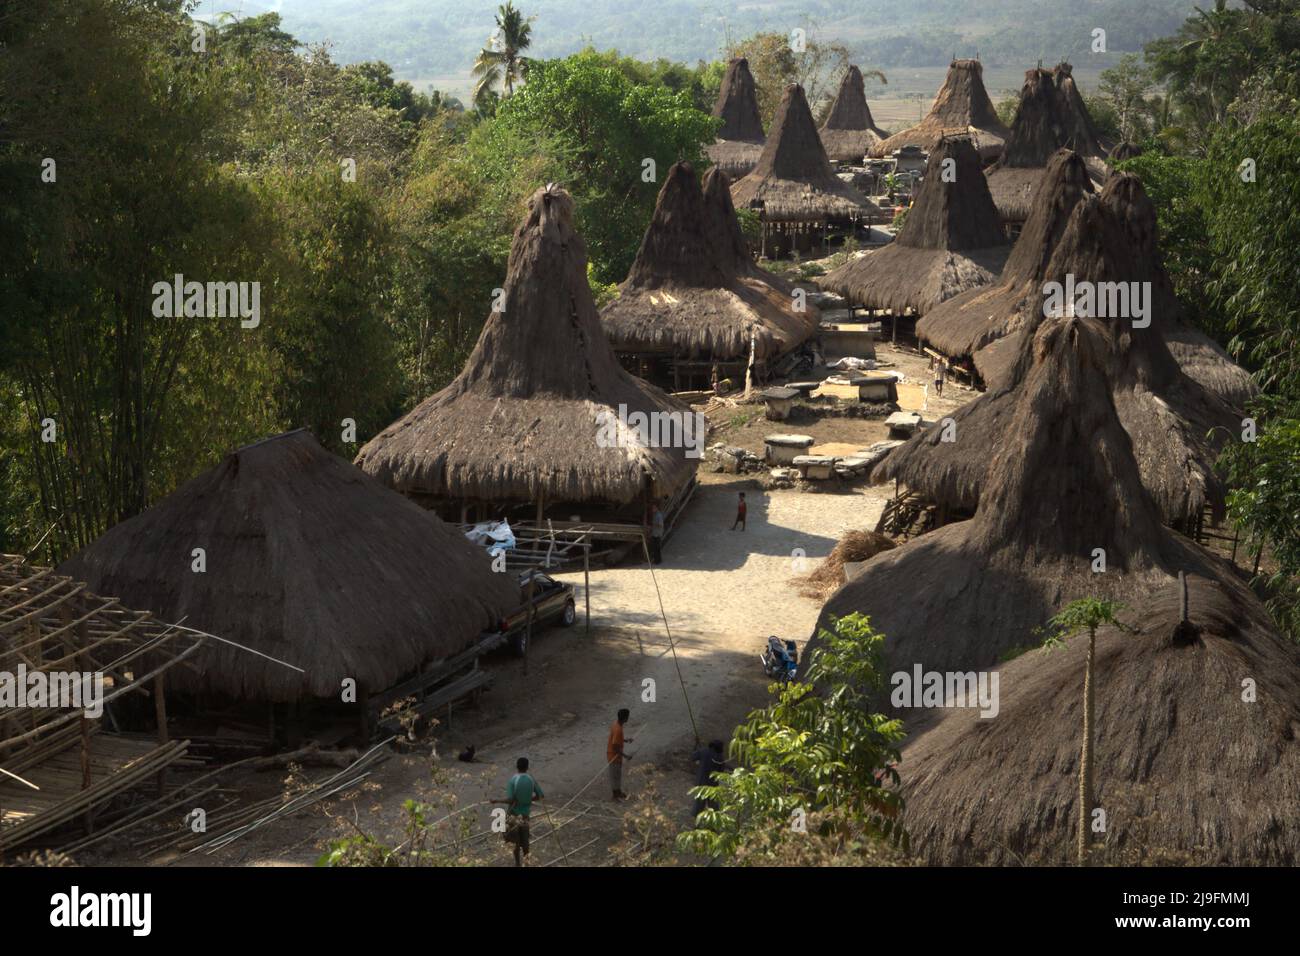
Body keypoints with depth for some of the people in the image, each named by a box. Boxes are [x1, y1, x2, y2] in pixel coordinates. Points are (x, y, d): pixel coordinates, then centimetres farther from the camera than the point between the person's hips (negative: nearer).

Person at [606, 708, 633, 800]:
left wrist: (625, 740, 8)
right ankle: (616, 795, 26)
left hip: (615, 754, 9)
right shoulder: (618, 730, -33)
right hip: (614, 755, -9)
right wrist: (625, 756, -23)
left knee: (618, 774, 24)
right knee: (615, 775, 10)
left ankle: (618, 792, 40)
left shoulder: (616, 724, -3)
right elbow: (615, 747, -29)